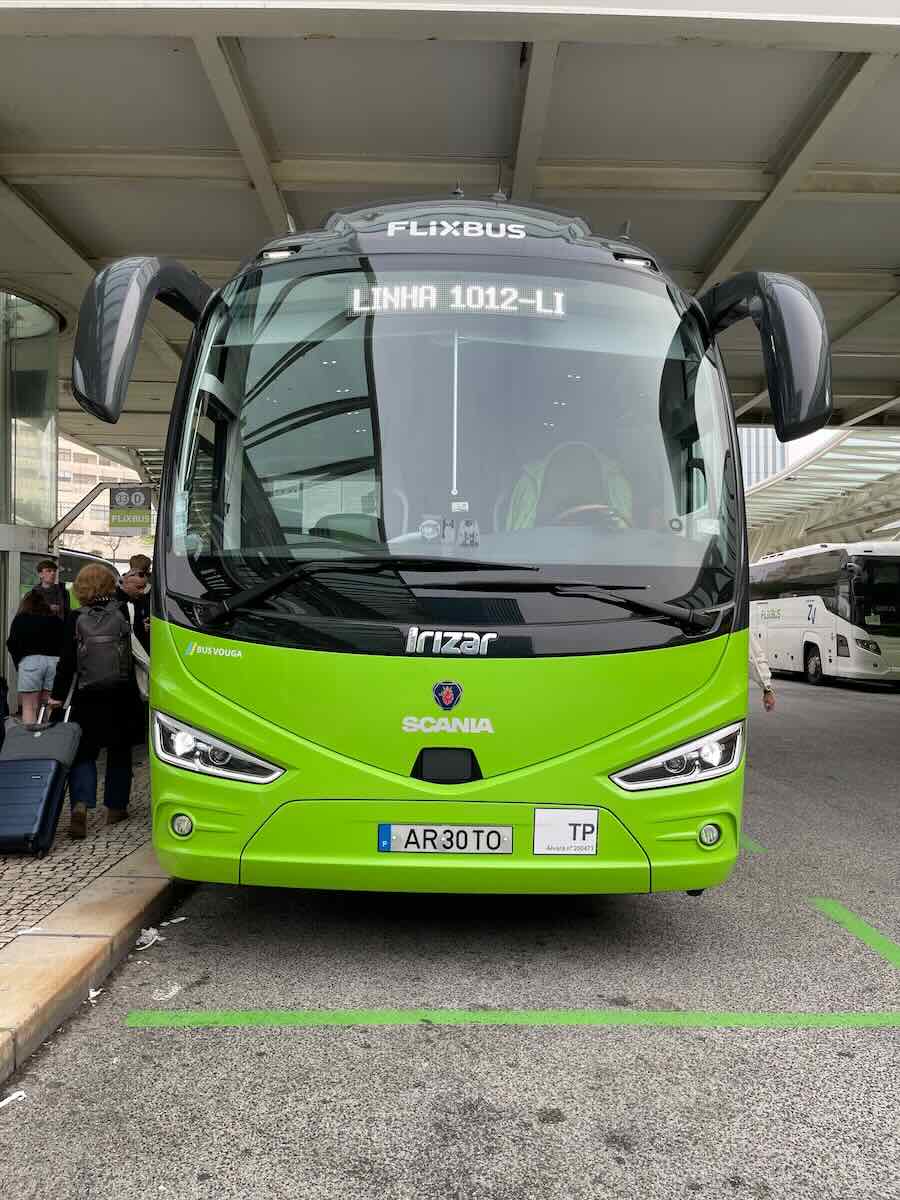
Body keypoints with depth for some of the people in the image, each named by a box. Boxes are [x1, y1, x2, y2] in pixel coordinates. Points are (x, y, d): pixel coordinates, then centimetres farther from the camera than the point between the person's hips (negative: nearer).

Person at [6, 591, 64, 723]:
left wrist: (18, 664, 19)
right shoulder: (56, 620, 17)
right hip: (54, 661, 2)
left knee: (29, 708, 0)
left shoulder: (20, 619, 13)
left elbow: (12, 644, 9)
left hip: (30, 661, -2)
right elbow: (64, 643, 13)